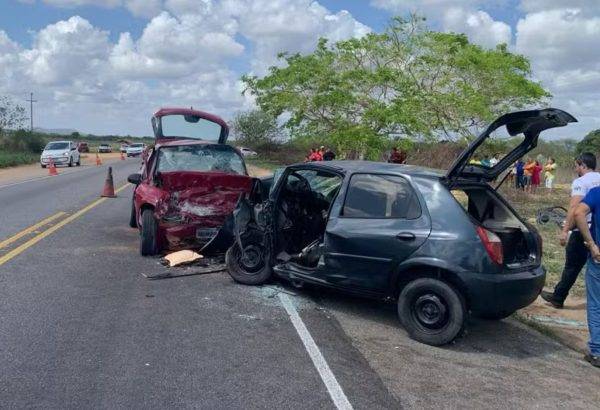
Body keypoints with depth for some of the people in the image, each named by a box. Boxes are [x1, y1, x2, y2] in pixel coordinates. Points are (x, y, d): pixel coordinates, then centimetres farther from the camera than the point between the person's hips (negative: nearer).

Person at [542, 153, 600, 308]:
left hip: (583, 231, -6)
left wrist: (565, 230, -20)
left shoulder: (580, 182, -11)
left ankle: (557, 298, 17)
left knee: (572, 266, 4)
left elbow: (574, 208, -21)